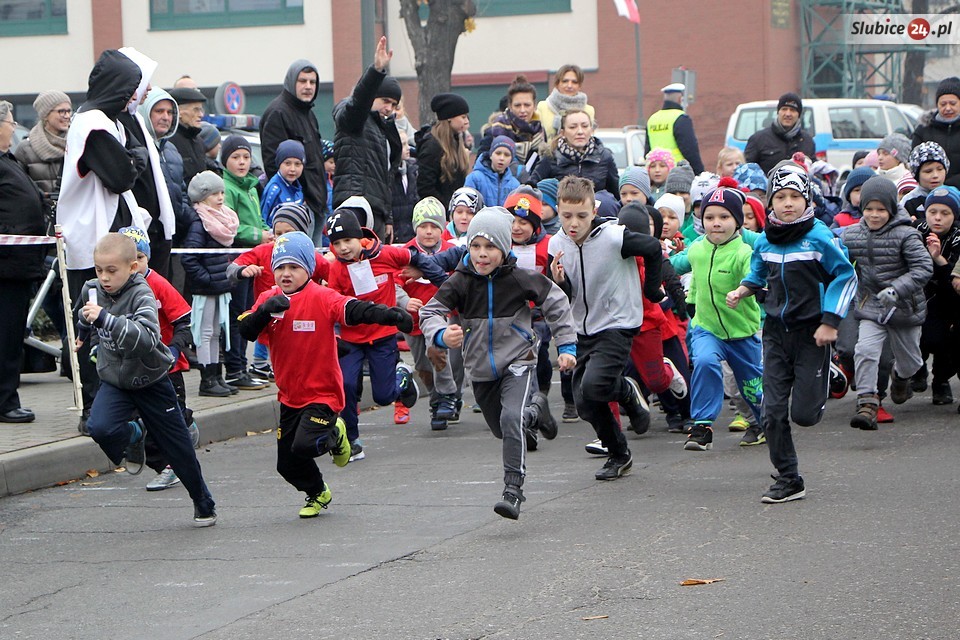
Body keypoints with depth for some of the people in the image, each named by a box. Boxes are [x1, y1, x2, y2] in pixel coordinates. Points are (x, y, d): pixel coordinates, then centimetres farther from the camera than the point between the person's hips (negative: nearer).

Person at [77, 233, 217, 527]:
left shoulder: (142, 295, -25)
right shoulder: (92, 290, -8)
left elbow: (147, 339, -44)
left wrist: (105, 318, -51)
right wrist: (84, 333, 37)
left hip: (151, 382, -4)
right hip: (114, 379, 4)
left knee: (179, 449, 5)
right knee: (100, 428, -26)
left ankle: (204, 505, 28)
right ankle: (133, 436, 9)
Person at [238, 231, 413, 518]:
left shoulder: (322, 298, -13)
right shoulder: (268, 300, 2)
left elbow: (355, 311, -28)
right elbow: (246, 331, -9)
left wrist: (391, 315, -45)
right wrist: (265, 311, -28)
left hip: (322, 394, -5)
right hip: (289, 395, 5)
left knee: (304, 446, -25)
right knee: (287, 464, 10)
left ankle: (335, 435, 12)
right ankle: (317, 494, 42)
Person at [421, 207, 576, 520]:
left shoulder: (520, 279, -12)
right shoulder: (460, 283, -10)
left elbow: (556, 303, 1)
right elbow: (429, 312, -10)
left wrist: (567, 346, 2)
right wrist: (442, 335, -32)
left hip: (518, 362, -4)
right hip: (481, 370, 4)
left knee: (511, 418, -28)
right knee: (501, 429, 20)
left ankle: (513, 491, -25)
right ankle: (535, 408, 53)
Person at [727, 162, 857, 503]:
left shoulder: (819, 237, -13)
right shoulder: (764, 241, 2)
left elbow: (846, 276, -7)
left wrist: (830, 322, -11)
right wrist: (740, 291, 0)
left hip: (811, 332, -4)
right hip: (776, 331, 4)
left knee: (804, 413, -6)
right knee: (773, 411, -3)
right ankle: (788, 479, 8)